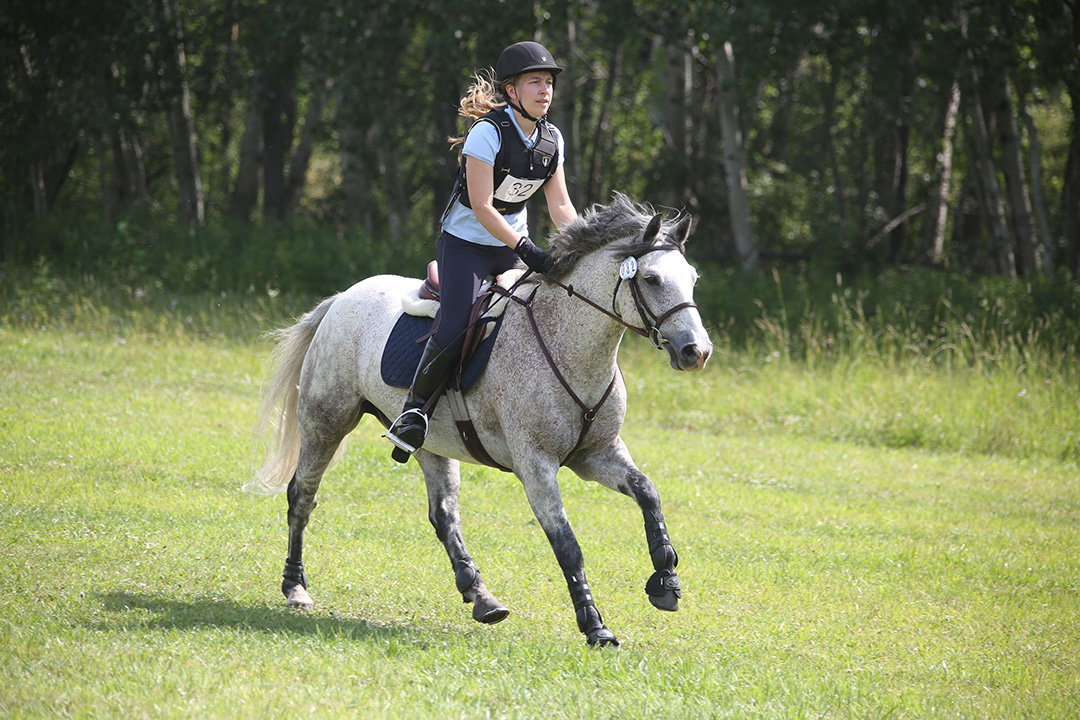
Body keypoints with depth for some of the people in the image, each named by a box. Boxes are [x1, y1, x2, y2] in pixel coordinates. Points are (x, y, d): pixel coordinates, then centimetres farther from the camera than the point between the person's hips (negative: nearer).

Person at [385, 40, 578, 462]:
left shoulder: (551, 139, 2)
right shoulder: (488, 132, -18)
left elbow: (560, 207, 4)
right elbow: (481, 206, -22)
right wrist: (525, 250, -30)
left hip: (513, 246, 7)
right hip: (466, 244, -7)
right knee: (453, 334, -24)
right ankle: (415, 408, -3)